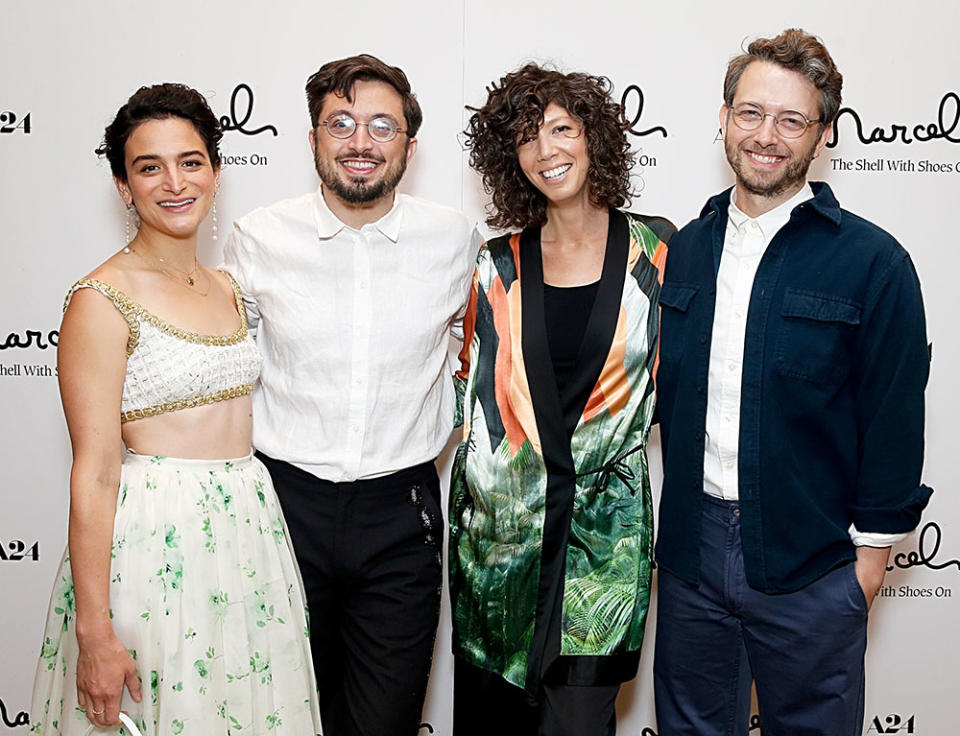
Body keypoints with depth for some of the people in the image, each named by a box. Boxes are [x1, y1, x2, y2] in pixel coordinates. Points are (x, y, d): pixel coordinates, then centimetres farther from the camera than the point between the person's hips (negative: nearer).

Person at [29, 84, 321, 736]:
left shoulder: (227, 288, 10)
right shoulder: (102, 300, -11)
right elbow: (94, 473, -15)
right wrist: (94, 632, -17)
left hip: (249, 528, 7)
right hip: (152, 538, -6)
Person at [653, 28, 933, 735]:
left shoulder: (873, 261, -8)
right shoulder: (683, 250, 6)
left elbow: (894, 420, -6)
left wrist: (871, 556, -5)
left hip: (810, 564, -3)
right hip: (691, 550, 4)